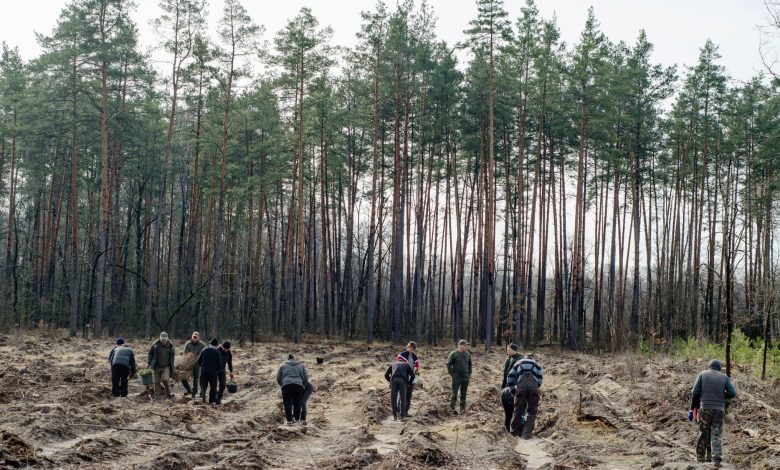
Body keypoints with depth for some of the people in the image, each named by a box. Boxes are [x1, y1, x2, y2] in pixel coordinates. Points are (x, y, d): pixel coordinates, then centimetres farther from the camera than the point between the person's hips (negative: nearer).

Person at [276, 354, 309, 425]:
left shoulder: (283, 365, 16)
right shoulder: (301, 365, 19)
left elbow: (278, 378, 17)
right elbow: (305, 378, 17)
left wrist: (282, 385, 32)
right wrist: (303, 386, 30)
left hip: (286, 385, -1)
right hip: (298, 385, 1)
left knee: (288, 403, 0)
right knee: (297, 403, 11)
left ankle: (289, 420, -6)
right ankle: (297, 419, 15)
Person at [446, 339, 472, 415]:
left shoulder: (468, 355, 10)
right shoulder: (453, 354, -6)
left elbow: (469, 365, 22)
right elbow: (448, 364, -3)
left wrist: (469, 373, 14)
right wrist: (451, 373, -6)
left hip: (465, 378, 5)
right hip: (456, 377, -5)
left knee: (464, 393, 7)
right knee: (454, 393, -3)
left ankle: (463, 408, 14)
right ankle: (452, 408, 4)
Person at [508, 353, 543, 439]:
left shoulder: (519, 363, 30)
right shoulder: (536, 364, 29)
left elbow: (510, 377, 20)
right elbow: (540, 378, 16)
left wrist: (513, 389, 26)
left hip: (521, 386, 1)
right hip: (533, 386, 0)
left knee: (518, 410, 11)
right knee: (532, 411, 7)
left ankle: (515, 432, 18)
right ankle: (527, 434, -2)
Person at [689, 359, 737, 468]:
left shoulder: (702, 374, 5)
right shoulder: (724, 377, 7)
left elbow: (695, 393, -2)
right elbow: (733, 393, -1)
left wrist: (692, 409, 3)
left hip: (705, 408, 0)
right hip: (719, 409, 0)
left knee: (703, 433, 14)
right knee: (716, 435, 2)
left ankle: (700, 456, 20)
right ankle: (717, 459, -9)